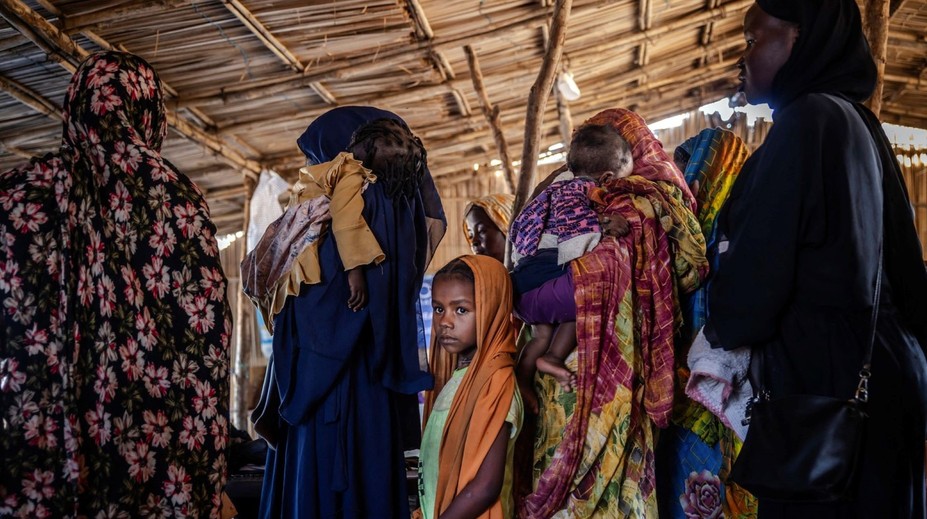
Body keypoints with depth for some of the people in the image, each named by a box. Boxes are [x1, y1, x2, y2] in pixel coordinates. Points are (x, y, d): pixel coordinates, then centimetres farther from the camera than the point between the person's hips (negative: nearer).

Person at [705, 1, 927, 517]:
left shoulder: (808, 120, -14)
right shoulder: (856, 121, 14)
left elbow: (757, 264, -16)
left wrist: (718, 330, 2)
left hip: (829, 378, -9)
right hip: (876, 368, 9)